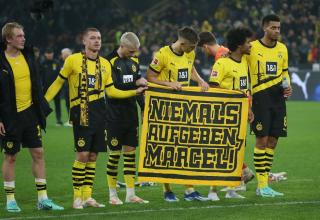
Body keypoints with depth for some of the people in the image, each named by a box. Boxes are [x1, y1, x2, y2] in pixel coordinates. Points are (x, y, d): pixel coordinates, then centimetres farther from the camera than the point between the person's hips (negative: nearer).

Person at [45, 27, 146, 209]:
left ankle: (88, 196, 14)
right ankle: (77, 197, -1)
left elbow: (110, 91, 14)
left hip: (99, 112, 5)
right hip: (81, 112, -5)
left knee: (93, 156, 7)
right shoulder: (73, 60, -2)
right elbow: (58, 83, 3)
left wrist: (135, 92, 7)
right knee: (82, 155, -9)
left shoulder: (105, 64, 11)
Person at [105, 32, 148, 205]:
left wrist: (144, 108, 11)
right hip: (115, 115, -6)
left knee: (130, 151, 7)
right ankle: (112, 195, 8)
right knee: (114, 153, 0)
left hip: (131, 113, 6)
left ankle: (130, 194, 11)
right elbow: (113, 87, -20)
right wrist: (135, 83, -18)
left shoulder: (134, 61, 10)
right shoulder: (110, 61, -11)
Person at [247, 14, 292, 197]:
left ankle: (265, 184, 13)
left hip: (278, 98, 6)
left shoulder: (282, 48, 11)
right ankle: (262, 185, -4)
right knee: (262, 140, -7)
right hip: (260, 97, -6)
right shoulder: (252, 48, -6)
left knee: (273, 141, 6)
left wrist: (287, 86, 3)